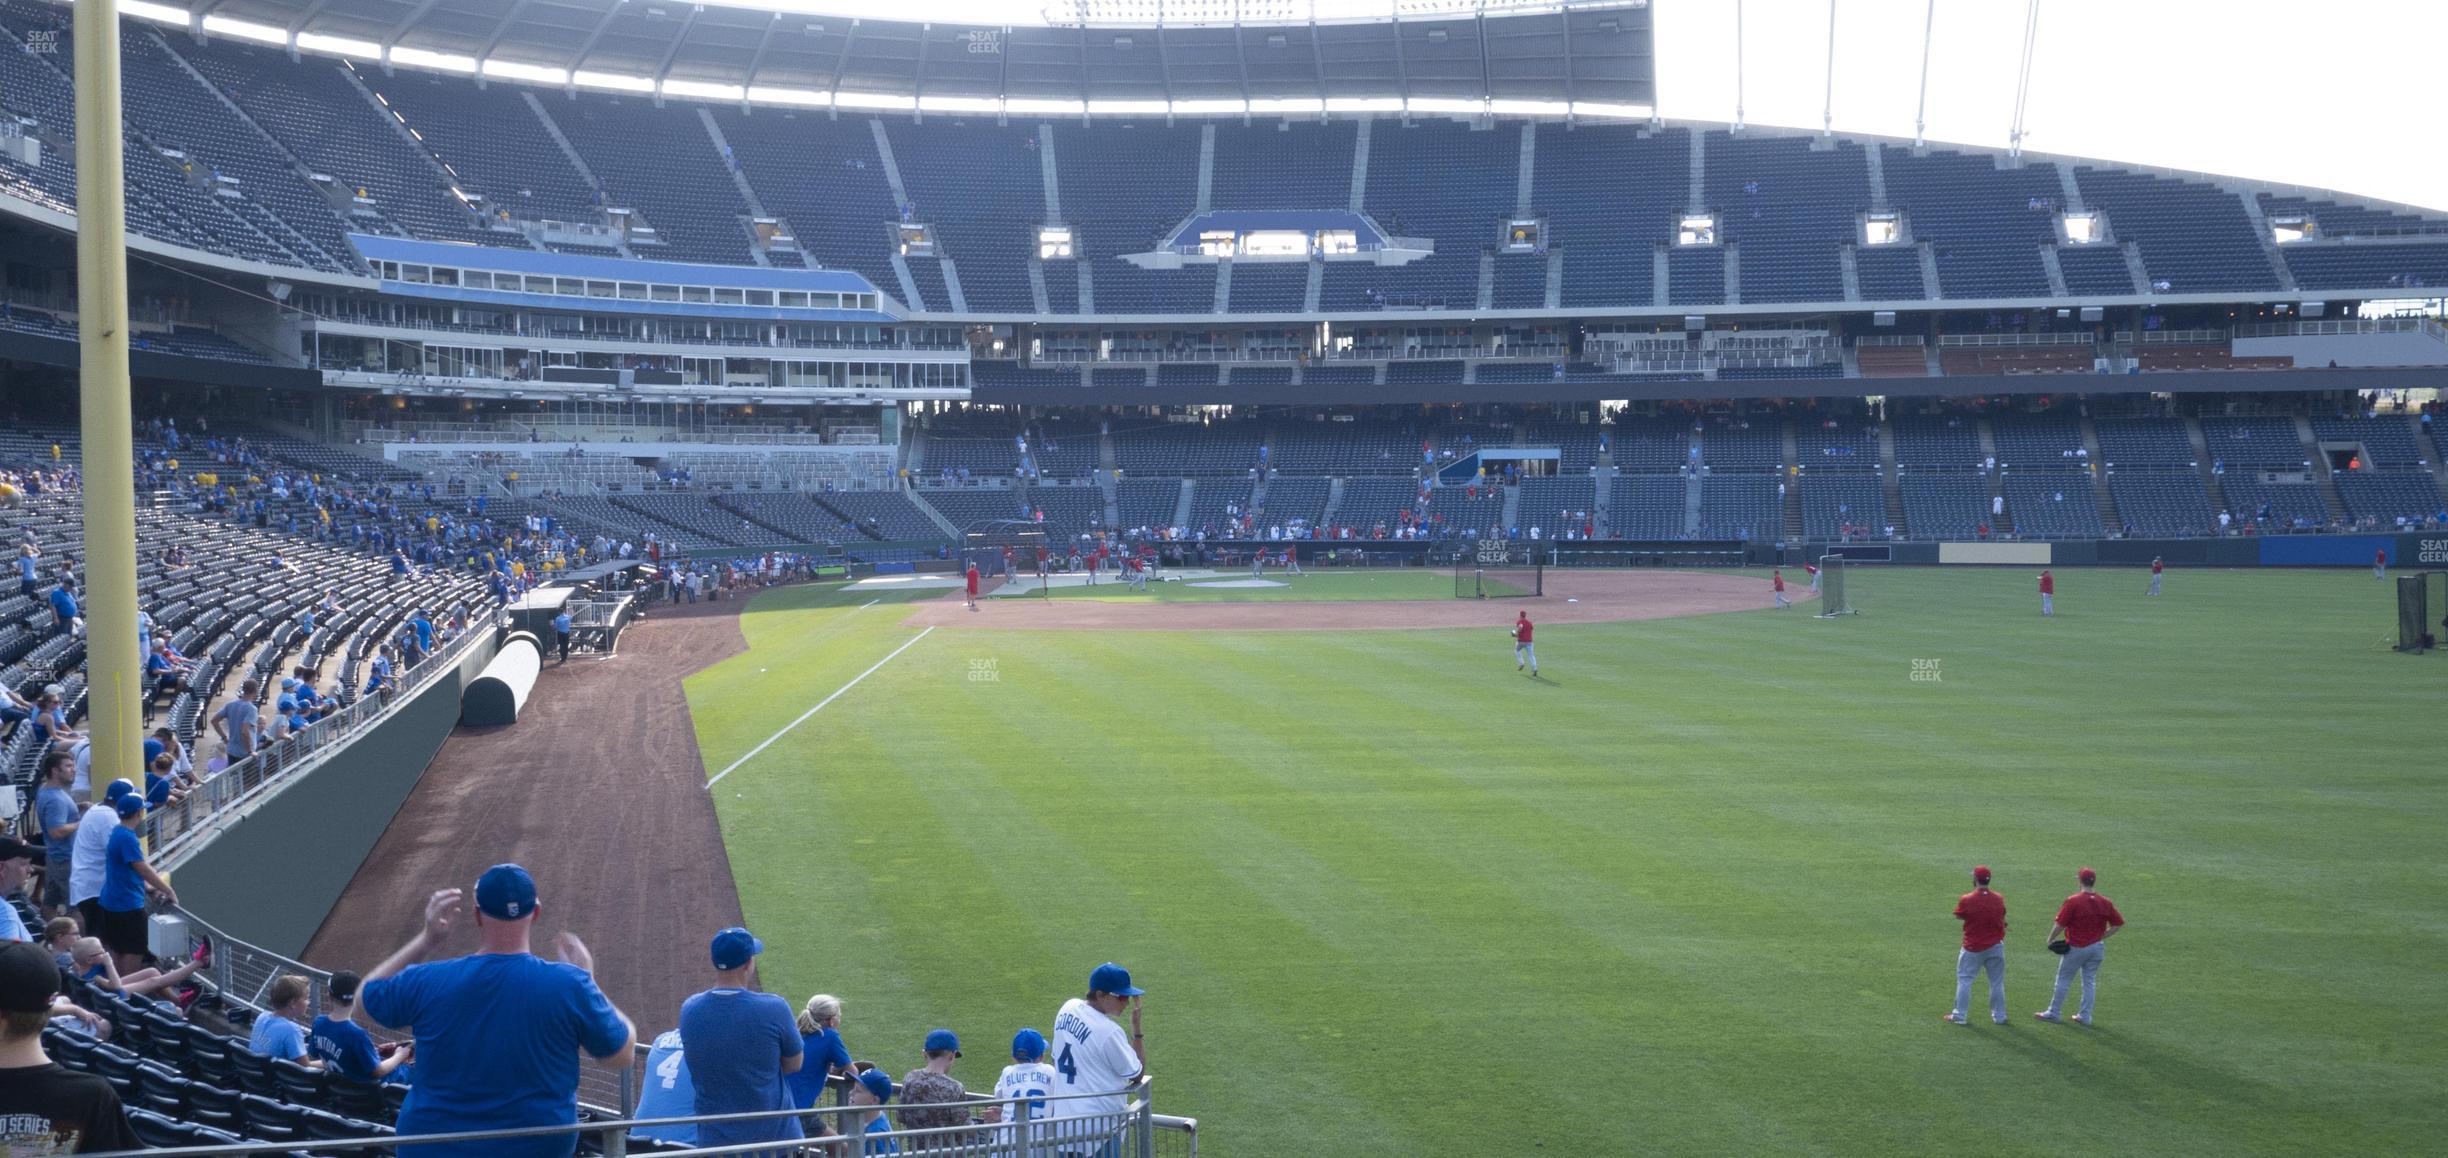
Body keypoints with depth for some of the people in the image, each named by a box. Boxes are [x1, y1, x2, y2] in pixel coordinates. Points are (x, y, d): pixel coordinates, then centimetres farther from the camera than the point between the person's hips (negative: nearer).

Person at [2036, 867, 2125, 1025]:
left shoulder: (2073, 901, -16)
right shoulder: (2105, 903, 0)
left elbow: (2060, 924, -16)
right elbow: (2118, 924, 6)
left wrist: (2050, 939, -1)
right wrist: (2101, 937, 10)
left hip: (2076, 947, -5)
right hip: (2096, 947, 5)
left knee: (2063, 979, 8)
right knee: (2090, 981, 13)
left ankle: (2053, 1013, 15)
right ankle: (2085, 1016, 17)